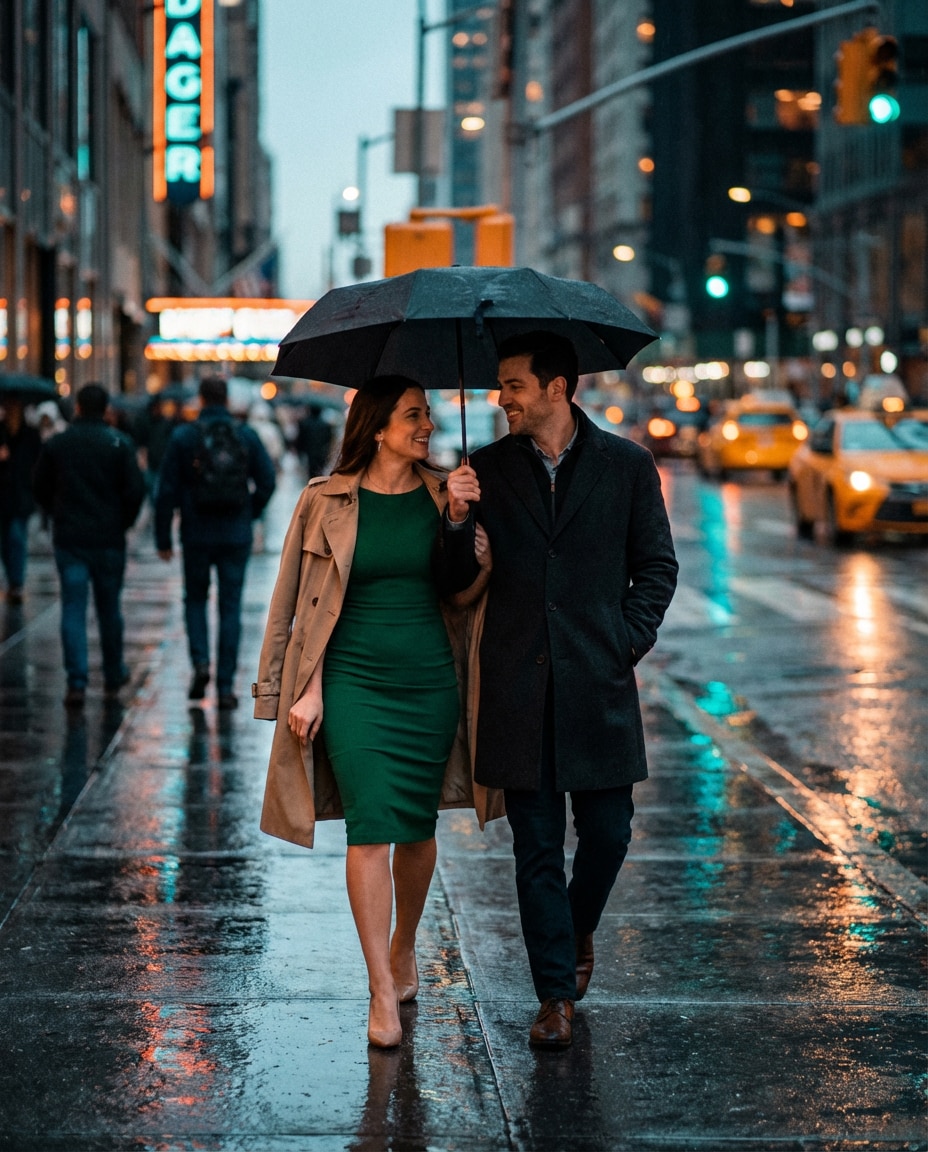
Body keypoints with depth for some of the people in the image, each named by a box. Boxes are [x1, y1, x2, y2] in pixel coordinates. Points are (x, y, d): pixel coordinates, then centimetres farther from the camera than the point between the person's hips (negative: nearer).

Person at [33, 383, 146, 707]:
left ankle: (76, 682, -10)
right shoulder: (119, 443, -6)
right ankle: (113, 677, 25)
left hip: (68, 538, 1)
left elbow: (40, 488, 7)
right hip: (108, 539, -1)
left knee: (73, 609, 0)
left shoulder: (55, 444, 1)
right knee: (109, 608, 12)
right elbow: (135, 489, -9)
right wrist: (123, 522, 6)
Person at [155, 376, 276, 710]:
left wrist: (163, 538, 3)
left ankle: (200, 661, -2)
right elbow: (267, 482, -2)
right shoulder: (247, 435, 0)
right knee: (231, 607, 5)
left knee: (195, 598, 19)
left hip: (196, 535, 0)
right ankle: (226, 687, 3)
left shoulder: (183, 436, -3)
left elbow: (166, 491, -3)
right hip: (236, 536, 0)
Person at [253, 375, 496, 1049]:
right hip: (352, 682, -2)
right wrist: (305, 689, -2)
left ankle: (404, 949, 36)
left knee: (416, 828, 10)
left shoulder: (441, 496, 4)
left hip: (429, 681, 3)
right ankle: (383, 994, -6)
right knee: (369, 827, -10)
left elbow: (461, 594, -2)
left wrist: (461, 521, -15)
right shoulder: (328, 501, -1)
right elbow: (302, 606, 4)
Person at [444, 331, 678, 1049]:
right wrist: (455, 518, -14)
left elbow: (657, 565, 8)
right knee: (536, 845, 3)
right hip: (517, 686, 1)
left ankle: (579, 932, 35)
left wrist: (626, 641, -3)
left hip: (597, 684, 0)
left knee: (607, 831, 4)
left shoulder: (627, 466, 3)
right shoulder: (489, 467, 6)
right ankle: (556, 995, 11)